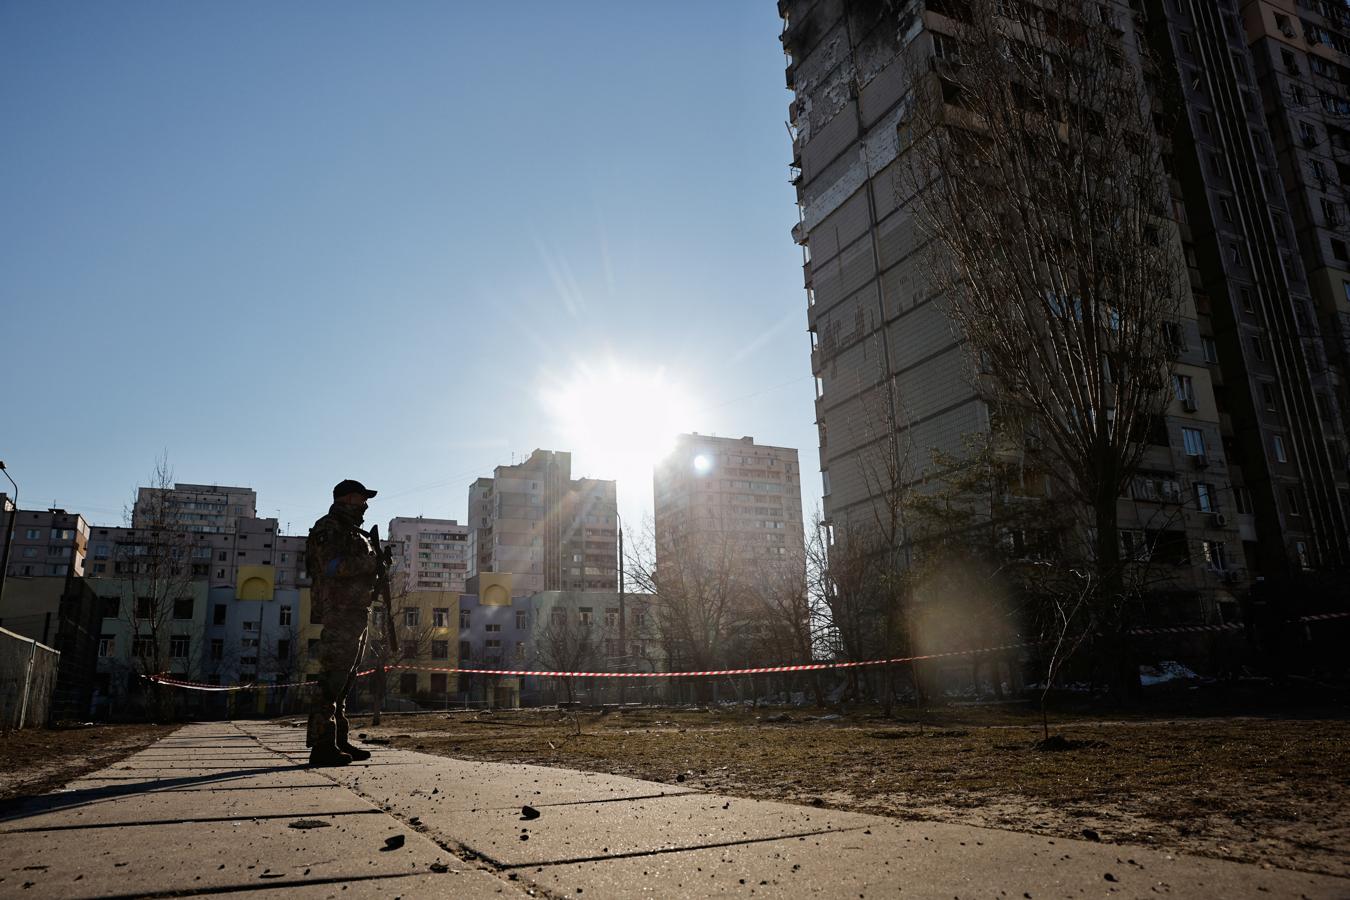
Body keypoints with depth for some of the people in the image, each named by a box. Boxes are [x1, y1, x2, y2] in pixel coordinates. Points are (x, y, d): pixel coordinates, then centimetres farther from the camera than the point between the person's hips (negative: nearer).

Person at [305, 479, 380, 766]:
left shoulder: (352, 532, 24)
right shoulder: (329, 529, -7)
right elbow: (333, 567, -21)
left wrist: (376, 562, 13)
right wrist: (370, 561, -14)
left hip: (355, 613, 11)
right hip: (340, 612, -10)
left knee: (344, 681, 12)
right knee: (332, 679, -12)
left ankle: (339, 742, 18)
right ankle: (322, 745, -11)